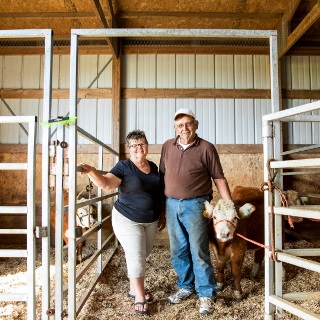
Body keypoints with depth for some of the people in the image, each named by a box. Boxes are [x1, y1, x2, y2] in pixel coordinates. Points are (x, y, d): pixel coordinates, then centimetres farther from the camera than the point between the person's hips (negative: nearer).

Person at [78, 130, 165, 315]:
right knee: (136, 257, -1)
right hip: (128, 220, -6)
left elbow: (159, 193, 11)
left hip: (151, 221, 6)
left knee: (144, 255, 17)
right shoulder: (124, 167, -13)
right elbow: (107, 183, -29)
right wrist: (91, 171, -46)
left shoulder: (153, 167, 3)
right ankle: (140, 297, 17)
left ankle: (134, 288, 37)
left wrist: (162, 216, 11)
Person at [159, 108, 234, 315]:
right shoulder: (168, 146, 7)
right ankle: (185, 287, 34)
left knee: (198, 251, 1)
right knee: (178, 251, 14)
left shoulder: (206, 148, -5)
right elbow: (163, 175, 11)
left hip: (195, 205, -4)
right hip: (171, 204, 5)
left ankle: (206, 294, 19)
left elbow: (219, 179, -3)